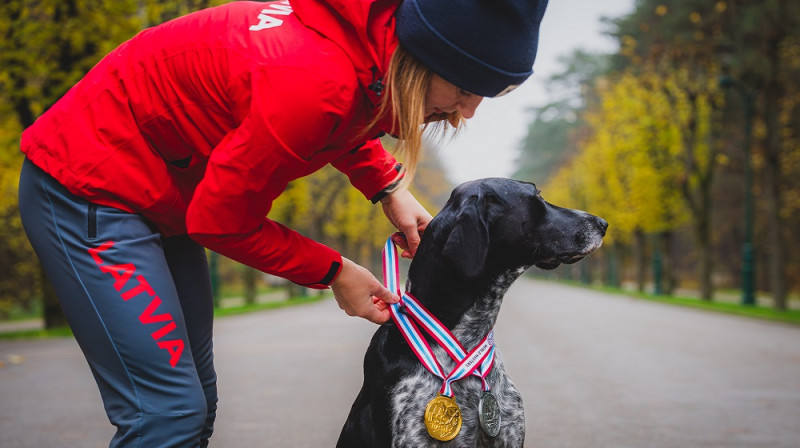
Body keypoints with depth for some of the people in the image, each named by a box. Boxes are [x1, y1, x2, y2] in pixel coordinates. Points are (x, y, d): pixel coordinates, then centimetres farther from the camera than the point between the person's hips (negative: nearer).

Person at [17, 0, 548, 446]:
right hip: (87, 190, -9)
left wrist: (390, 188, 1)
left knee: (196, 405, 11)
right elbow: (222, 219, -21)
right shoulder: (316, 82, -33)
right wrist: (333, 271, -10)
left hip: (163, 200, 9)